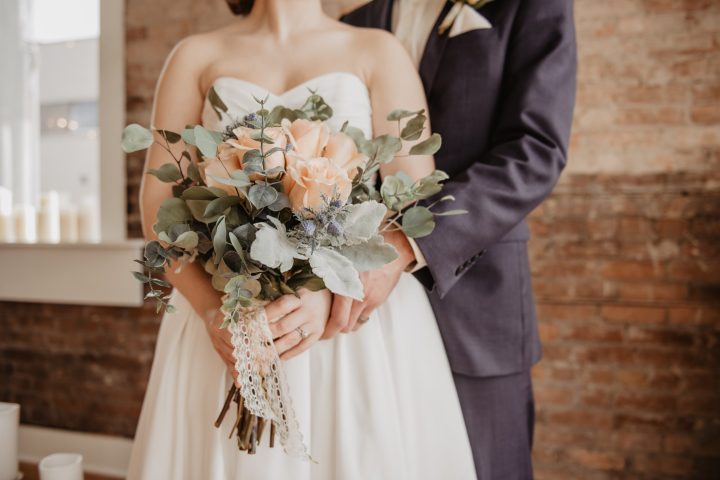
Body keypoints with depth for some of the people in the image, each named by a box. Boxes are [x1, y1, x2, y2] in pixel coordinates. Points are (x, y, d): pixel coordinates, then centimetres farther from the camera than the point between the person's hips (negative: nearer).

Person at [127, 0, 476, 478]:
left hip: (361, 323, 0)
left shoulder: (379, 52, 5)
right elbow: (158, 203, 2)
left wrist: (331, 295, -19)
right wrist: (211, 310, -13)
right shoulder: (196, 57, 9)